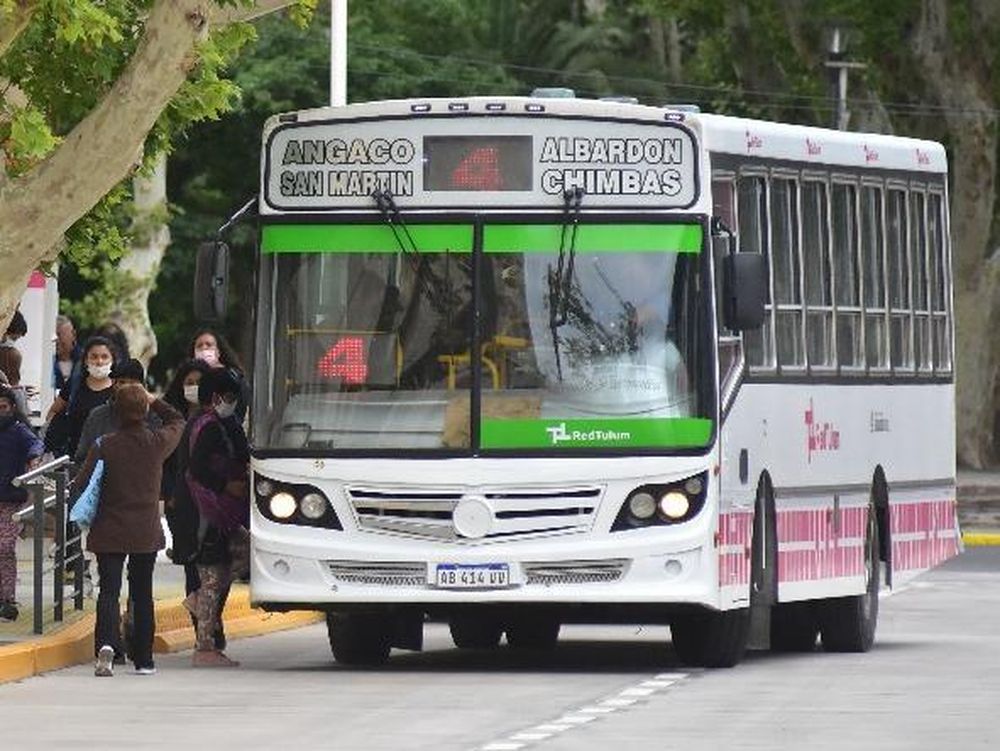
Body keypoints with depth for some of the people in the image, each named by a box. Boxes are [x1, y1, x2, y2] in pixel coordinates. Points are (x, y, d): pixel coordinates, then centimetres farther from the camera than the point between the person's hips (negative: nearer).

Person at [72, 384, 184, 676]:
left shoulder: (104, 446, -11)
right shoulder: (157, 443, -5)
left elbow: (82, 485, -8)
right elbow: (178, 421, 17)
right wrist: (154, 401, 20)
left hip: (110, 531, -2)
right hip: (146, 531, 2)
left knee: (109, 590, -2)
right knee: (142, 594, 12)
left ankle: (106, 643, -26)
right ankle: (143, 659, 16)